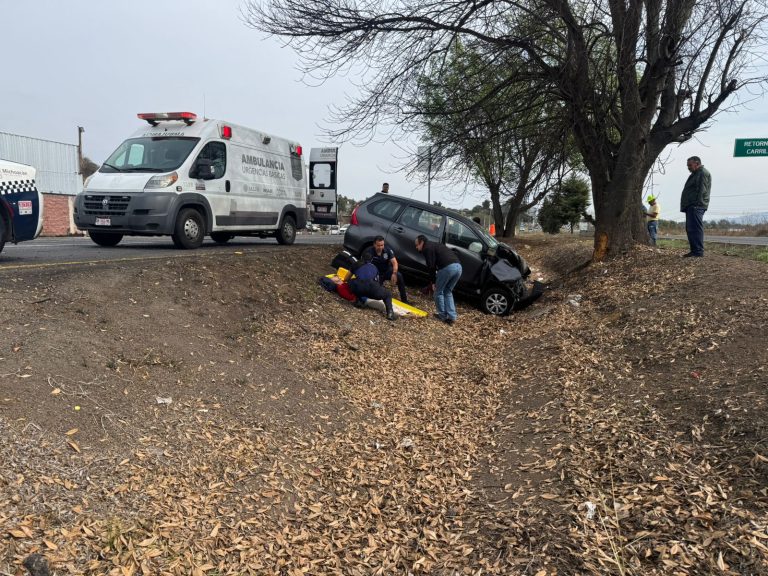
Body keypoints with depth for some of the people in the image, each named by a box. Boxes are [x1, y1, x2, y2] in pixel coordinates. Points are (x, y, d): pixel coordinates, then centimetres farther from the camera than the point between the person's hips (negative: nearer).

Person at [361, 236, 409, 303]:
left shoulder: (388, 250, -11)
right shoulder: (368, 252, -21)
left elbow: (394, 262, -13)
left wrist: (394, 274, -31)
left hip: (386, 271, 2)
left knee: (399, 275, -25)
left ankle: (404, 299, -14)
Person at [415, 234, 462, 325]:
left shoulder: (427, 248, 7)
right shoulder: (436, 245, 35)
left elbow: (431, 266, -1)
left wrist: (433, 282, 7)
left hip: (447, 267, -8)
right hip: (458, 266, 8)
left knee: (439, 292, 11)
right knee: (448, 292, 21)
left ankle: (443, 315, 15)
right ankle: (452, 316, 14)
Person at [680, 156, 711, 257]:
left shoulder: (703, 173, -6)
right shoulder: (695, 174, 26)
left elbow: (702, 191, -17)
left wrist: (696, 204, -23)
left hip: (696, 207, -11)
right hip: (691, 206, 11)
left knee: (695, 229, -14)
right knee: (690, 229, 11)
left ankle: (698, 252, -16)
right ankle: (694, 251, 15)